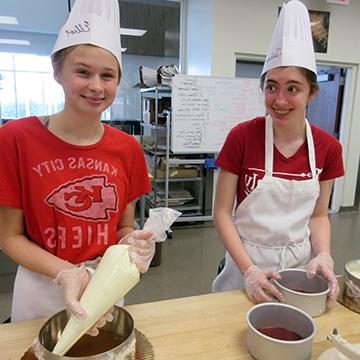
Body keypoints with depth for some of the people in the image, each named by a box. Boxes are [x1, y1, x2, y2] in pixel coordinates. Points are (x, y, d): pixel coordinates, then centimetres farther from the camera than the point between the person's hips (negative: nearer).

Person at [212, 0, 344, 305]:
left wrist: (323, 256, -14)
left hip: (300, 263, 3)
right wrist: (248, 271, -21)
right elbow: (222, 212, -13)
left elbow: (318, 215, 4)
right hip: (247, 261, -2)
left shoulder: (328, 148, -7)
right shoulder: (242, 136, -17)